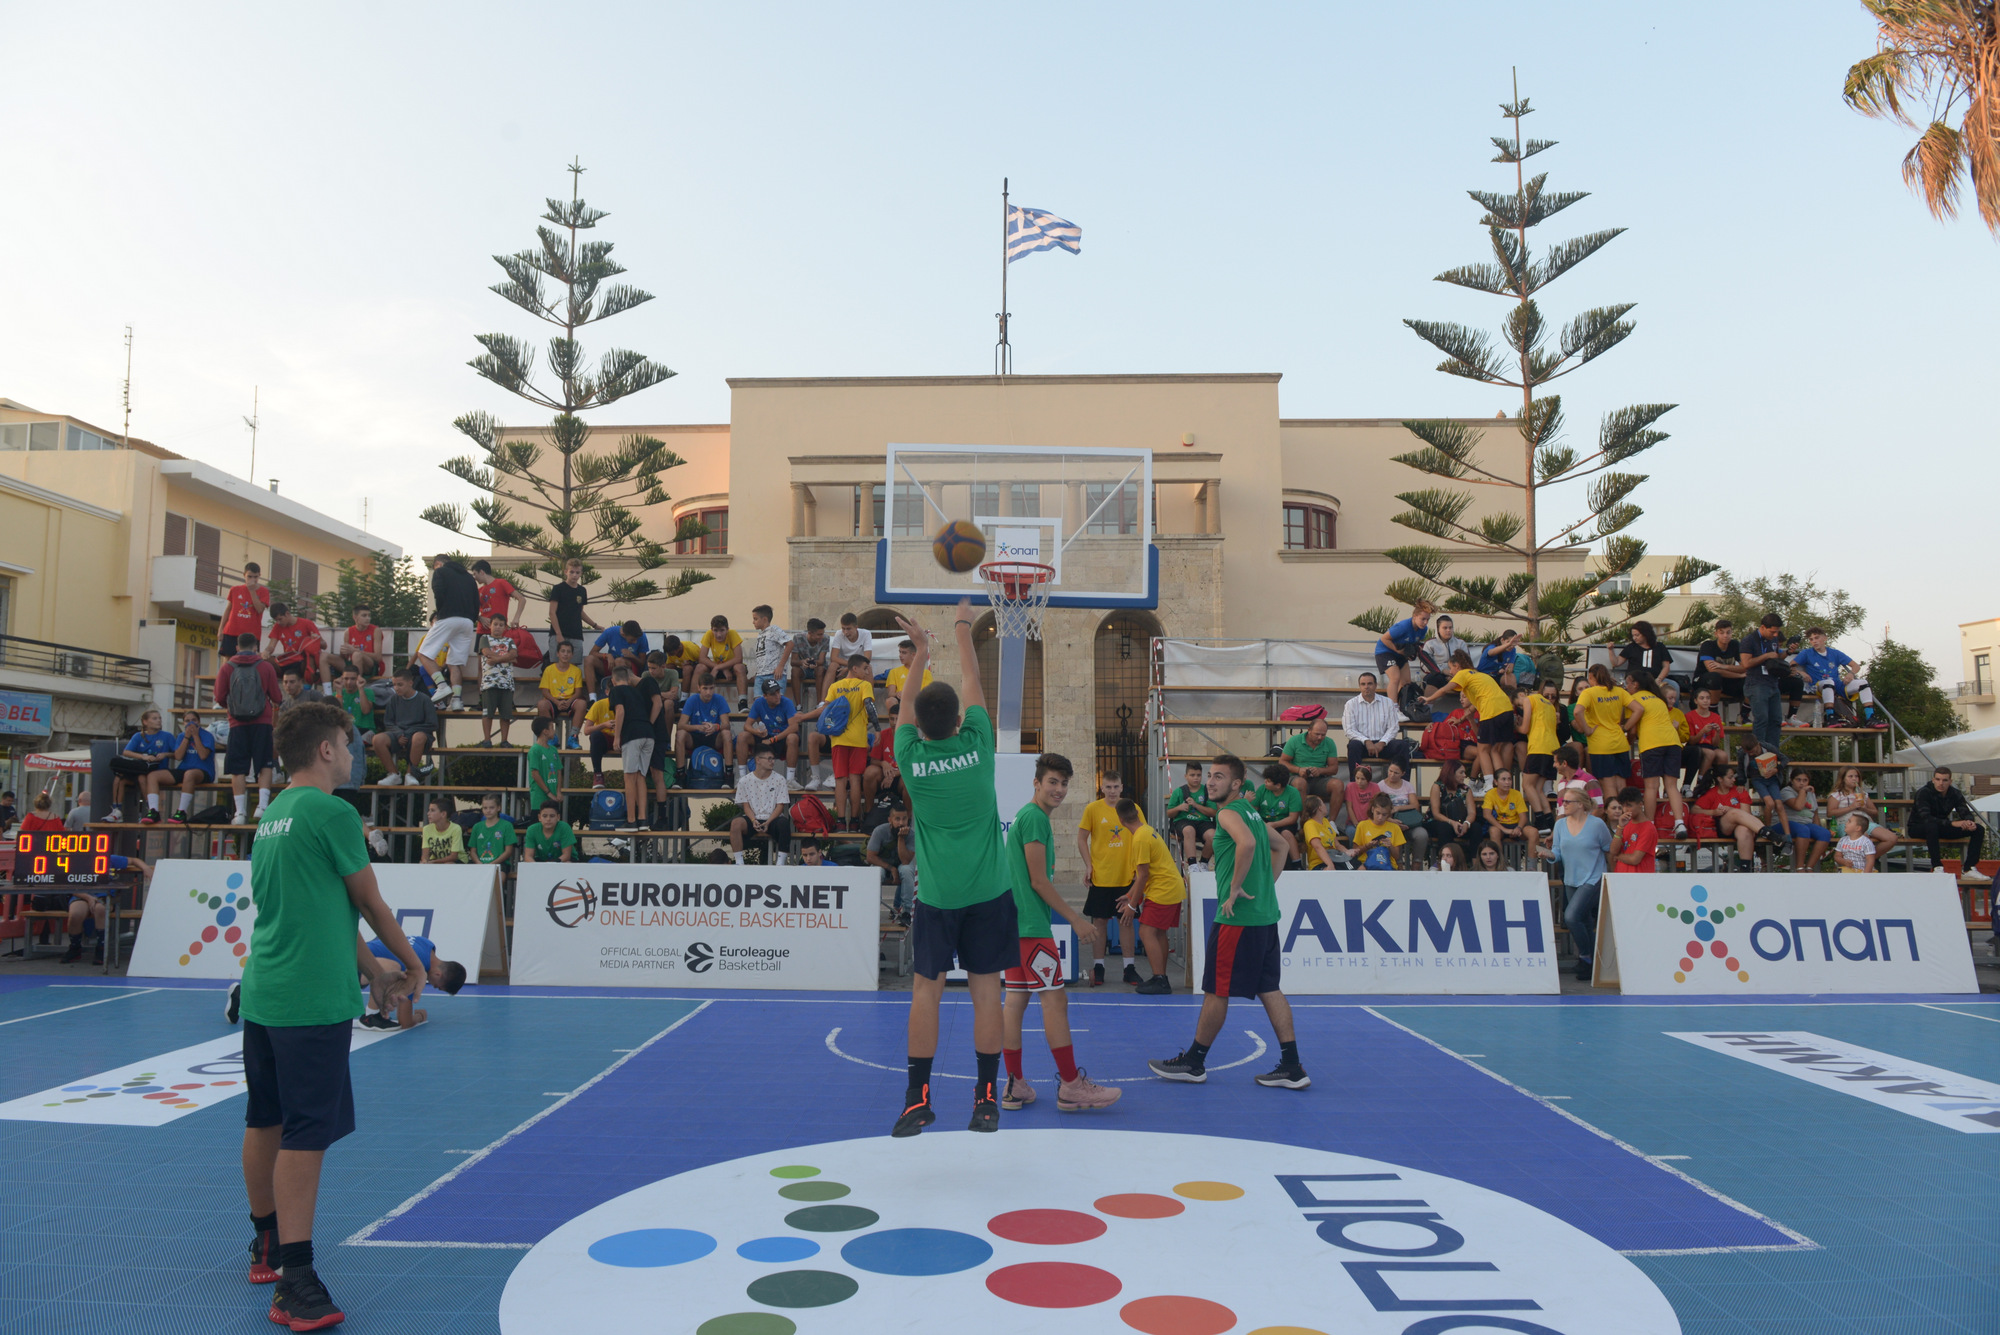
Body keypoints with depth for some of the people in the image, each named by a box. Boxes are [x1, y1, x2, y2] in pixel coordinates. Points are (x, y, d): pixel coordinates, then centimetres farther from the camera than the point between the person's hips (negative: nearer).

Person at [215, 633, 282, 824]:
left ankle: (240, 812, 0)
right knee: (265, 766, 5)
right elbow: (276, 697, 2)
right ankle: (262, 805, -7)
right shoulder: (266, 666, 1)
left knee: (237, 770, 4)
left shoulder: (226, 667, 2)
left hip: (237, 724, 1)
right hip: (262, 722, -1)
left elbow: (219, 697, 3)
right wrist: (274, 706, 26)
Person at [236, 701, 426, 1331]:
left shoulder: (270, 817, 14)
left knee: (264, 1123, 19)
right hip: (311, 1001, -9)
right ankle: (294, 1284, -2)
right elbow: (371, 905, -5)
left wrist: (374, 973, 22)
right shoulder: (333, 813, -13)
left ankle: (267, 1248, 35)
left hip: (262, 993, 9)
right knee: (305, 1135, -5)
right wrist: (412, 964, 10)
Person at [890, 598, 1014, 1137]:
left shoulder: (910, 757, -6)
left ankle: (917, 1099, 10)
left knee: (926, 991, 6)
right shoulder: (977, 745, -6)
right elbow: (974, 685, 9)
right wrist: (963, 631, 22)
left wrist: (921, 650, 23)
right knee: (986, 990, 5)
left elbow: (906, 702, 12)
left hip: (936, 894, 0)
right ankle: (986, 1099, 10)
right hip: (988, 890, 0)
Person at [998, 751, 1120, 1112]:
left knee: (1015, 1000, 8)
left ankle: (1015, 1086, 11)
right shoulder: (1035, 817, -12)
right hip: (1031, 924, -10)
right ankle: (1071, 1086, -3)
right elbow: (1039, 881, -15)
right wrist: (1076, 919, -10)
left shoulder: (1024, 816, 18)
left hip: (1014, 921, 10)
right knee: (1054, 999, -6)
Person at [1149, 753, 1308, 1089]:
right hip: (1266, 915, 9)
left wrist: (1235, 888, -23)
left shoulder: (1229, 813, -11)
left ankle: (1193, 1062, 13)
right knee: (1270, 990, 10)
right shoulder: (1251, 812, 16)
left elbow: (1247, 843, -32)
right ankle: (1292, 1068, 9)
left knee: (1215, 991, 2)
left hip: (1237, 917, -9)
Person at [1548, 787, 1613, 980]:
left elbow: (1609, 850, 1)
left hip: (1592, 879, -6)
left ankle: (1585, 956, -1)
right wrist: (1550, 854, -17)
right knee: (1585, 924, 13)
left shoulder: (1597, 824, -9)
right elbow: (1557, 853, 5)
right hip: (1571, 881, 6)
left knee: (1571, 916, -20)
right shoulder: (1560, 824, 4)